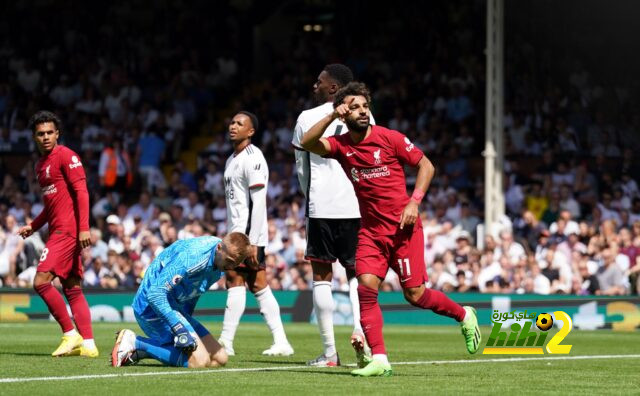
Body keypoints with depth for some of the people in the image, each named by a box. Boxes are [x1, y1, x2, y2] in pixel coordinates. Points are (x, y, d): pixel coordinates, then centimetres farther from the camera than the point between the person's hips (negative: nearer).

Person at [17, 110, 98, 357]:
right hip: (58, 231, 10)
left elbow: (81, 192, -15)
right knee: (72, 289, 5)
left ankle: (71, 334, -10)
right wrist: (32, 227, 20)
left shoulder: (65, 156, -7)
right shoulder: (40, 165, 20)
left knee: (41, 281, -15)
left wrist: (84, 228, -22)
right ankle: (87, 344, 3)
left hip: (67, 230, -10)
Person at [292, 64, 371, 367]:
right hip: (355, 205, 1)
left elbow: (301, 169, 11)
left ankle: (329, 352, 1)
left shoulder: (307, 118, 3)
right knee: (356, 274, 13)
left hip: (320, 206, -1)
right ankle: (359, 330, -13)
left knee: (322, 276, 5)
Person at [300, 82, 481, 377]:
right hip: (370, 230, 3)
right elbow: (307, 143, -17)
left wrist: (414, 201, -9)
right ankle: (379, 360, -11)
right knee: (366, 287, -14)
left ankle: (464, 315, 25)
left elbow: (426, 165, 1)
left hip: (403, 228, -3)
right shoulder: (340, 145, 1)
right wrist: (331, 116, -27)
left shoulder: (389, 138, -6)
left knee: (414, 294, -3)